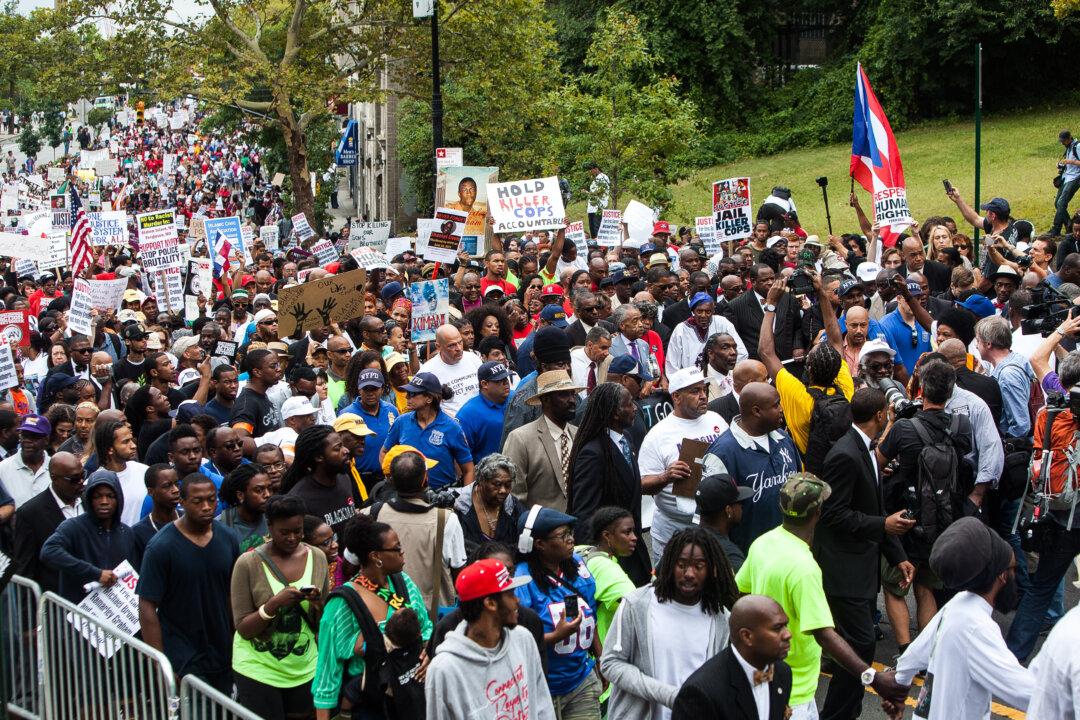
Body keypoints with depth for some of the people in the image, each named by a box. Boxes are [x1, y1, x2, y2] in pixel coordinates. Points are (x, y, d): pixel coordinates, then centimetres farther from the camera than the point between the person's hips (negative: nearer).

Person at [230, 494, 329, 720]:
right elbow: (243, 629, -11)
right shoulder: (248, 563, -12)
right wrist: (274, 604, -26)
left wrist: (318, 604, -15)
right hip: (259, 670, -4)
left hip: (304, 669, 4)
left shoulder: (316, 557, 0)